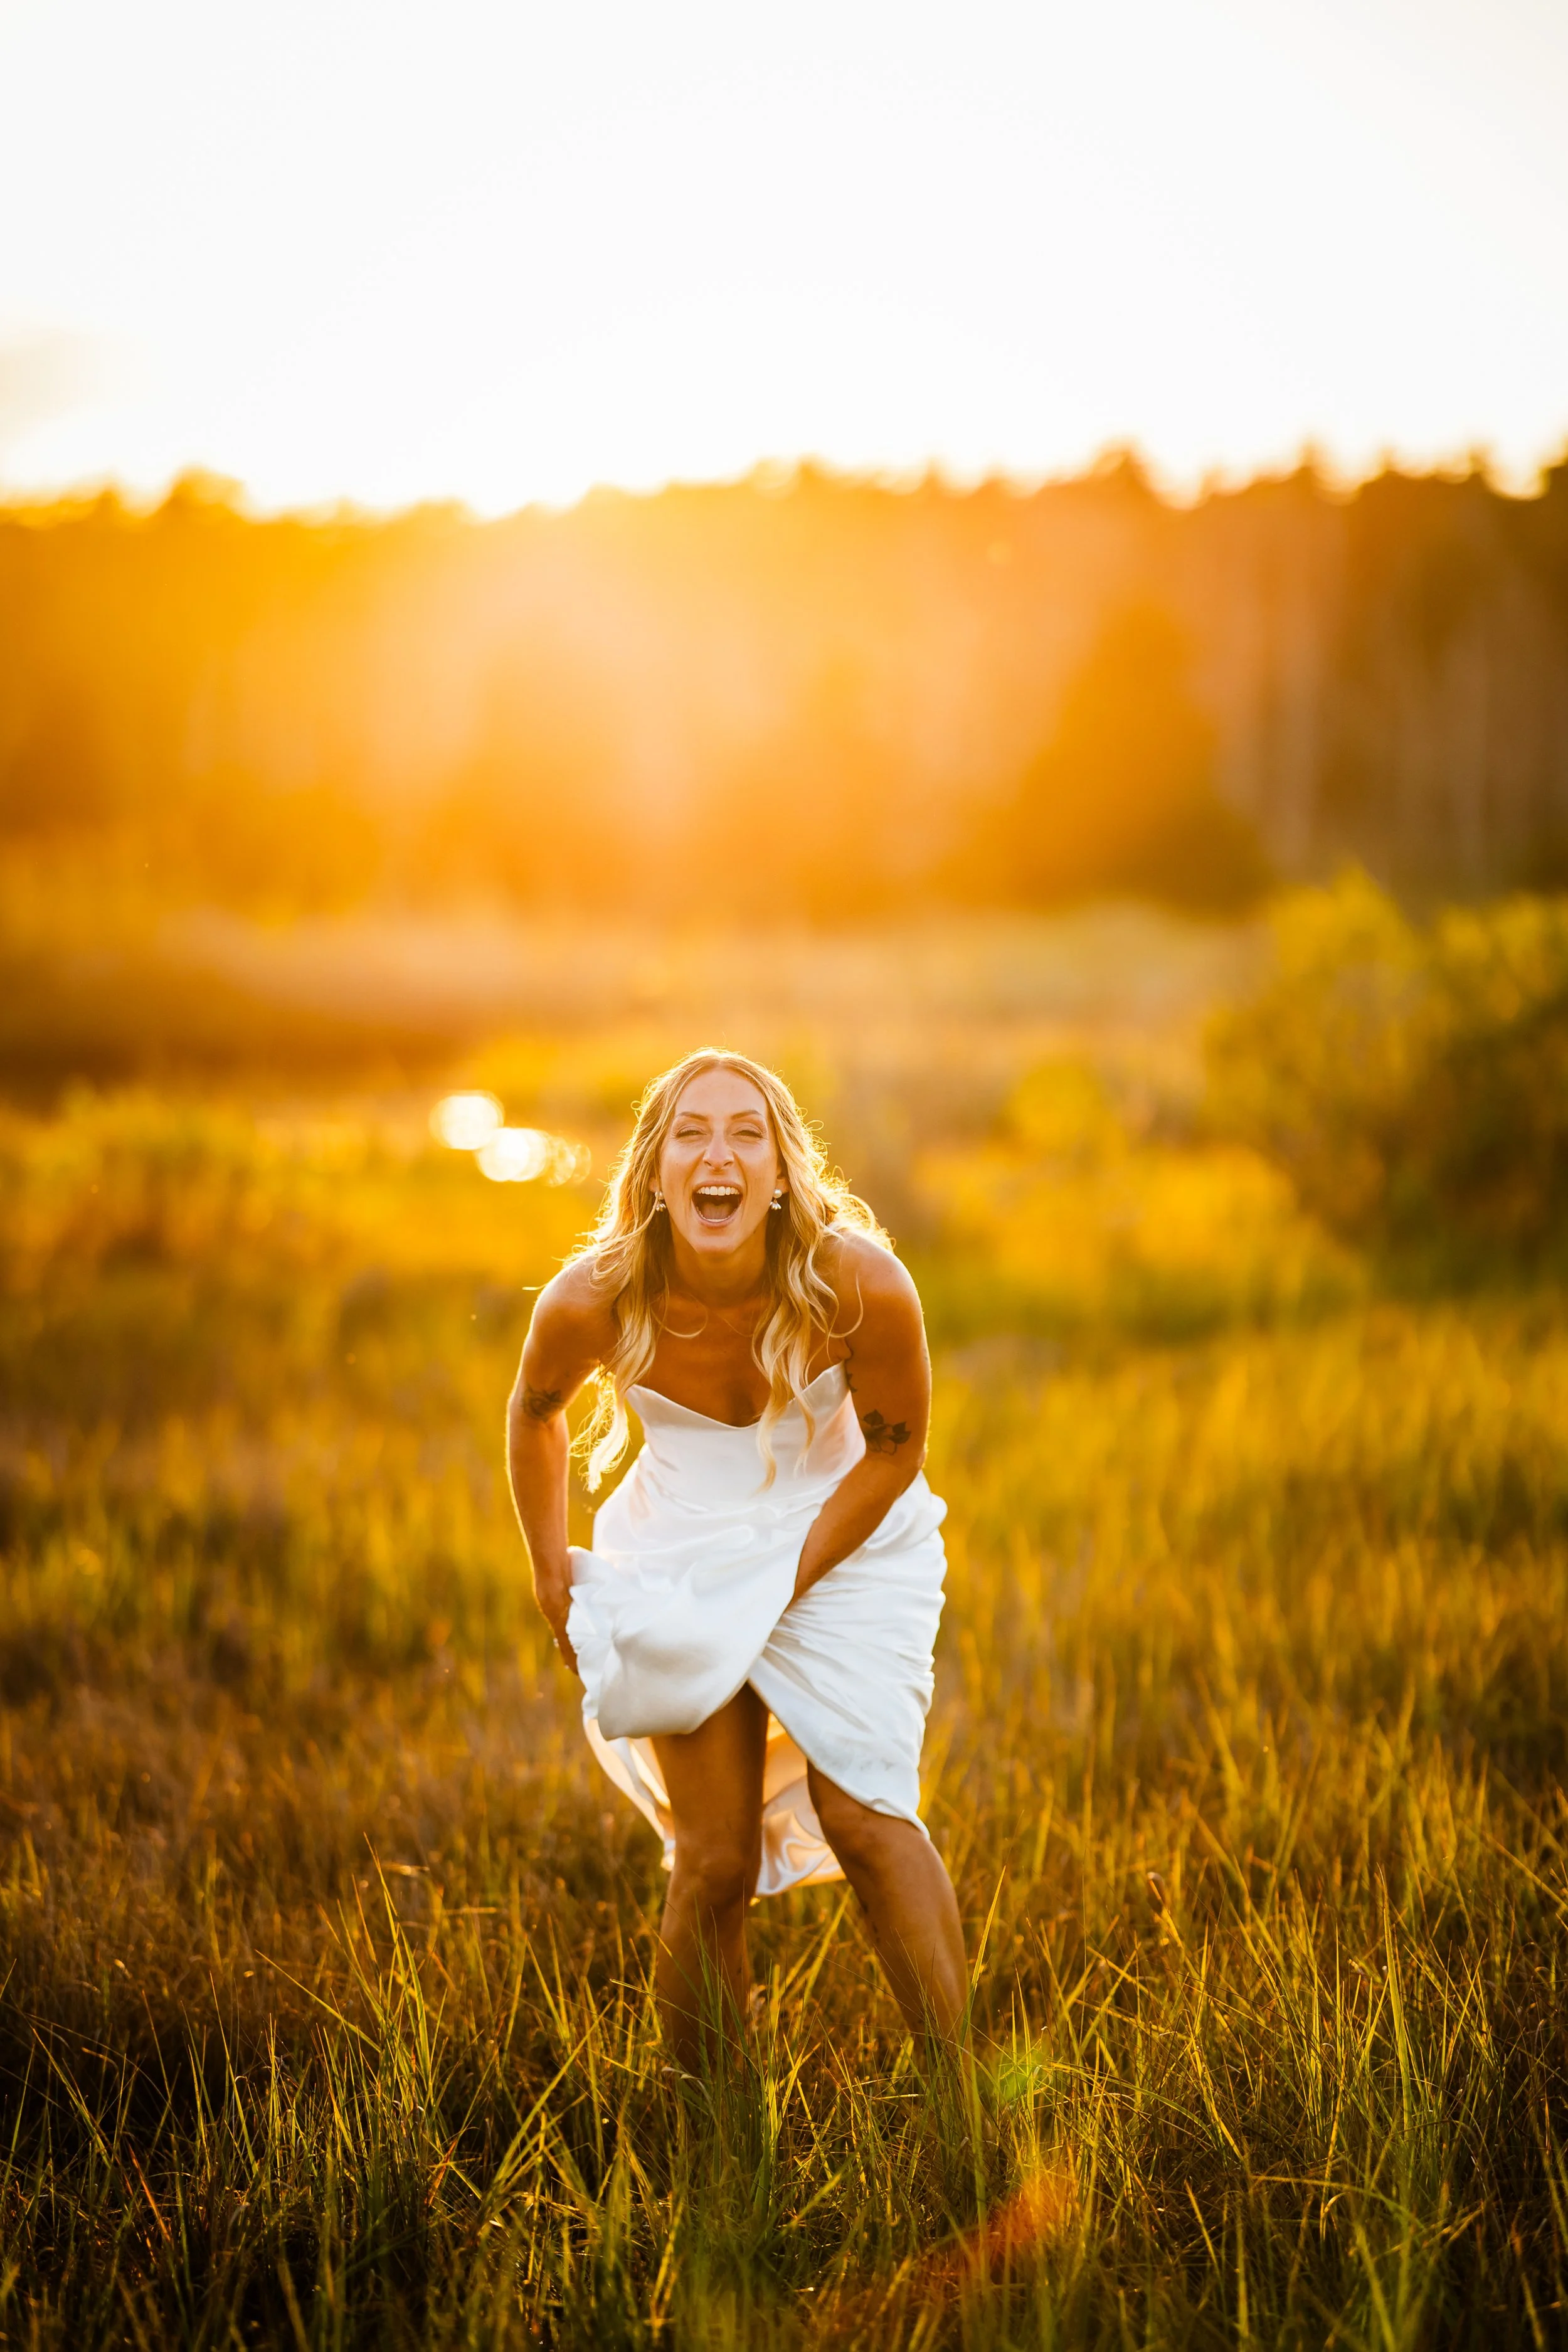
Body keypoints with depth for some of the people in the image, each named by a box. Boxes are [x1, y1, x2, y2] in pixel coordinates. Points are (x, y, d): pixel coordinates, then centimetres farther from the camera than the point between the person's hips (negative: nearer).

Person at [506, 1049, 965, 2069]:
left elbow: (896, 1446, -9)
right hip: (684, 1558, 1)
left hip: (843, 1543, -1)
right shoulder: (593, 1303, -22)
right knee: (715, 1861, -3)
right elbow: (535, 1412, 2)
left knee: (866, 1815, -13)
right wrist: (552, 1575, 7)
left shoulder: (860, 1285, -26)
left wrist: (792, 1580, -14)